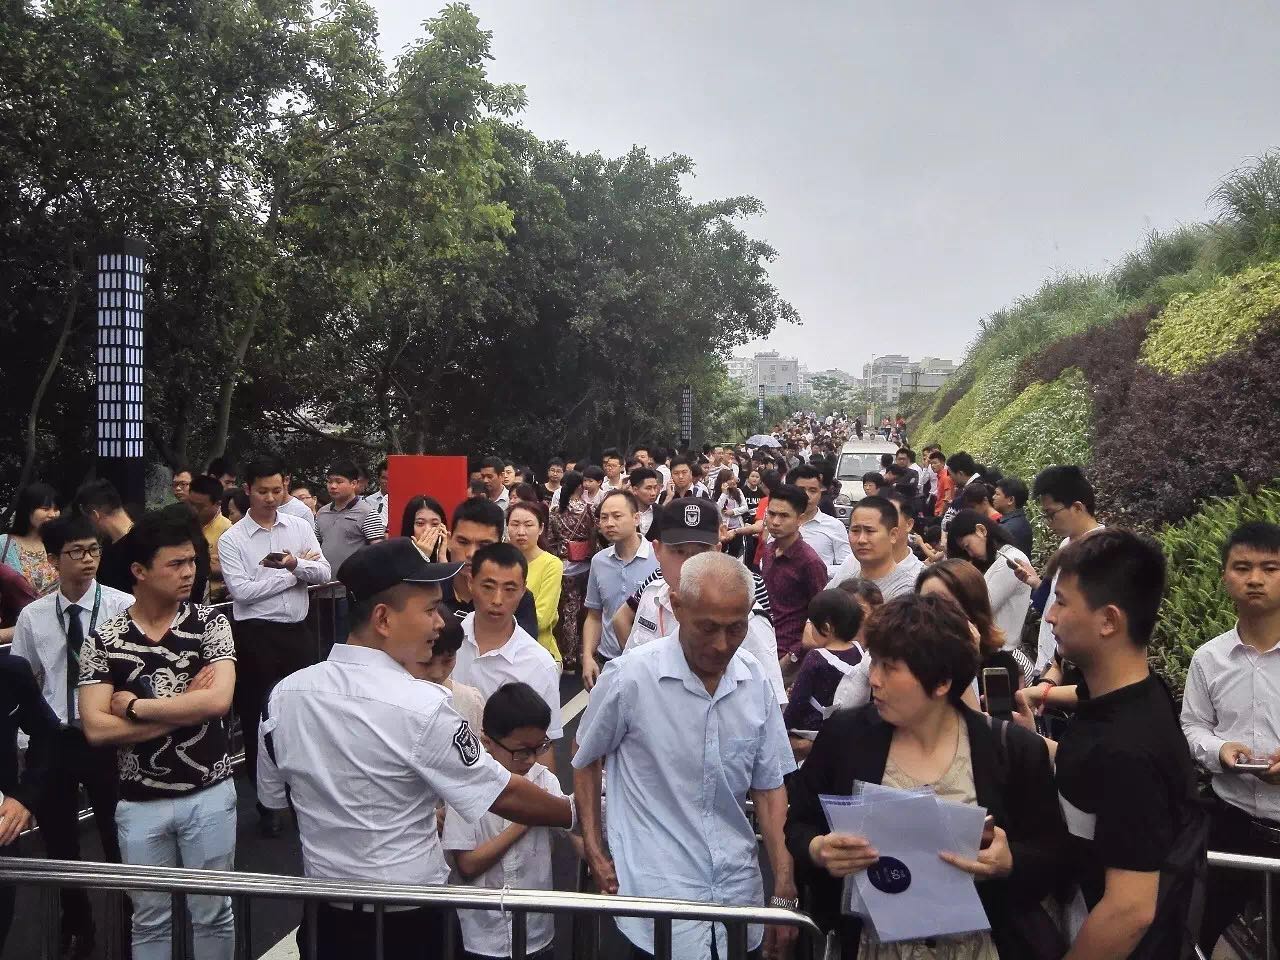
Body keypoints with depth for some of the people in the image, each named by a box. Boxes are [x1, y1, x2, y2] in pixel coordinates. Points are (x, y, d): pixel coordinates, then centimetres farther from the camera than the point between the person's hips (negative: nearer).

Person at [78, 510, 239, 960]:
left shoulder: (210, 624, -8)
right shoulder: (102, 639, -5)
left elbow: (219, 700, -22)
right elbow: (96, 729, -13)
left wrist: (135, 706, -15)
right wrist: (185, 707, -17)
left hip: (209, 793, -1)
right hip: (139, 801, 1)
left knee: (212, 914, 14)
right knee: (149, 920, 18)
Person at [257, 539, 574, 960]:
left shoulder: (284, 695, -10)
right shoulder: (422, 706, -26)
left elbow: (274, 796, 4)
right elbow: (502, 795, -17)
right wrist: (574, 814, 0)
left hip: (325, 911, 4)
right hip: (409, 915, -4)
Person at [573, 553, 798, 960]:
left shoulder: (755, 680, -3)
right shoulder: (630, 677, -15)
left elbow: (769, 788, 4)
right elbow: (586, 760, 2)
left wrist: (784, 892, 2)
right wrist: (595, 850, 0)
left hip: (738, 890, 4)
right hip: (658, 895, -4)